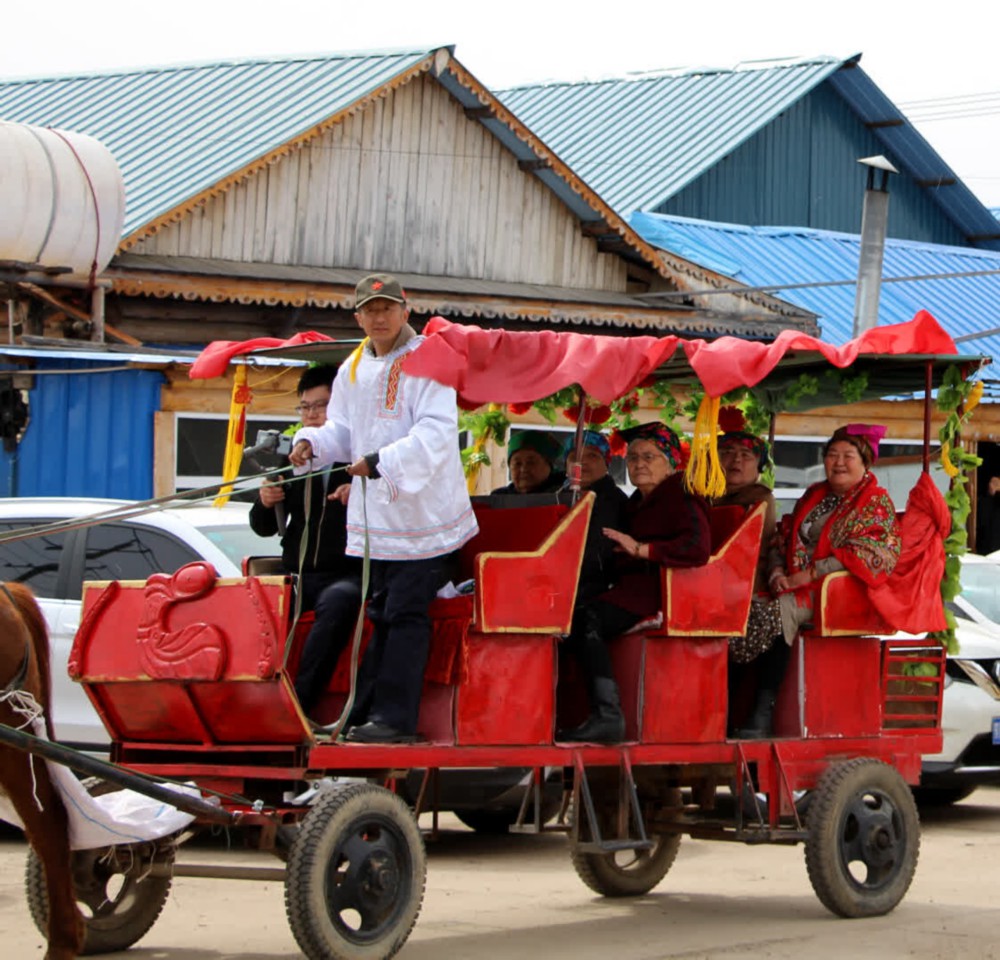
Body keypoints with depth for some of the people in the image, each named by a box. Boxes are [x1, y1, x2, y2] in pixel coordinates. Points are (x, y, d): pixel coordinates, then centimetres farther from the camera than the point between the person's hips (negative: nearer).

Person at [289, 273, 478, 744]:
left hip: (423, 515, -7)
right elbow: (343, 431, 16)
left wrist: (382, 462, -30)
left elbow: (436, 434, -21)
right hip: (375, 517, 7)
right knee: (382, 613, 15)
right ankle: (370, 710, 21)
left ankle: (395, 716, -6)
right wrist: (313, 443, -6)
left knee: (406, 614, -7)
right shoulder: (352, 369, 11)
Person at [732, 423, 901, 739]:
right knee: (750, 607, -22)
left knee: (777, 612, -32)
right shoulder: (813, 496, 23)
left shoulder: (876, 503, 1)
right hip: (796, 587, 7)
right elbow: (784, 540, 22)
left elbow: (864, 555, -12)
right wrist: (777, 572, -1)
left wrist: (809, 575, -16)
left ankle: (765, 714, -32)